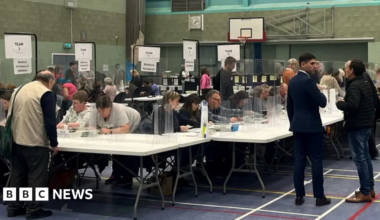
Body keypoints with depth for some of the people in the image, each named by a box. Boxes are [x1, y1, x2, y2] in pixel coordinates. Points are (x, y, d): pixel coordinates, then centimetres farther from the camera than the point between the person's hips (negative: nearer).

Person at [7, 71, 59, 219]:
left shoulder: (19, 90, 12)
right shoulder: (46, 94, -11)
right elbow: (50, 122, -14)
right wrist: (54, 143, -6)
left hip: (17, 141, 7)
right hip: (36, 142, -7)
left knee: (18, 175, 15)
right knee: (36, 177, 2)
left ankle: (14, 206, 21)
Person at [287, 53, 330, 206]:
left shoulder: (292, 81, 10)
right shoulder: (308, 81, -17)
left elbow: (289, 105, 16)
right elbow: (322, 102, -18)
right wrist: (320, 93, 2)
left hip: (298, 125, 8)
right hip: (312, 126, -8)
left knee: (299, 160, 7)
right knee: (316, 161, -1)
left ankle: (299, 196, 9)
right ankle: (319, 197, 2)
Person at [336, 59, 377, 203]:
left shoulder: (354, 86, -20)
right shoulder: (367, 82, 11)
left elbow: (351, 105, -33)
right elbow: (375, 101, 22)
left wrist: (339, 103, -16)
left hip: (356, 126, -10)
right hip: (366, 124, 10)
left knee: (359, 159, -6)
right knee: (365, 157, 17)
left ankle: (365, 193, -4)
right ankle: (370, 188, 24)